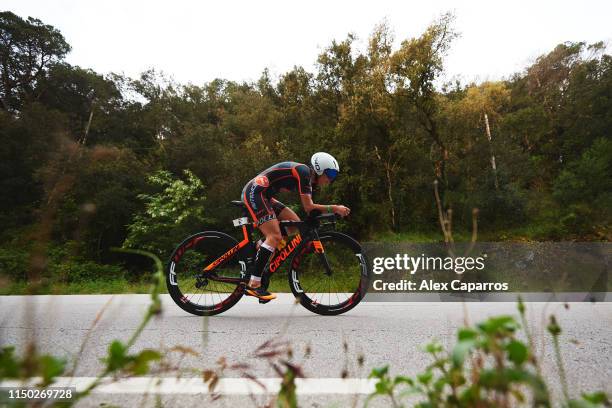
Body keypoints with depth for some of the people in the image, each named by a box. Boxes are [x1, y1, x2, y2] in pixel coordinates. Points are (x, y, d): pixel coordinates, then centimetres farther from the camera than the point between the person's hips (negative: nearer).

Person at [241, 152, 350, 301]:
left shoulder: (308, 176, 13)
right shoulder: (303, 172, -16)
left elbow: (309, 207, 14)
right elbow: (309, 207, -20)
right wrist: (334, 208, -14)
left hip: (263, 196, 10)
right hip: (254, 193, -10)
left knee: (296, 224, 5)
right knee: (275, 237, -17)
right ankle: (253, 285, -16)